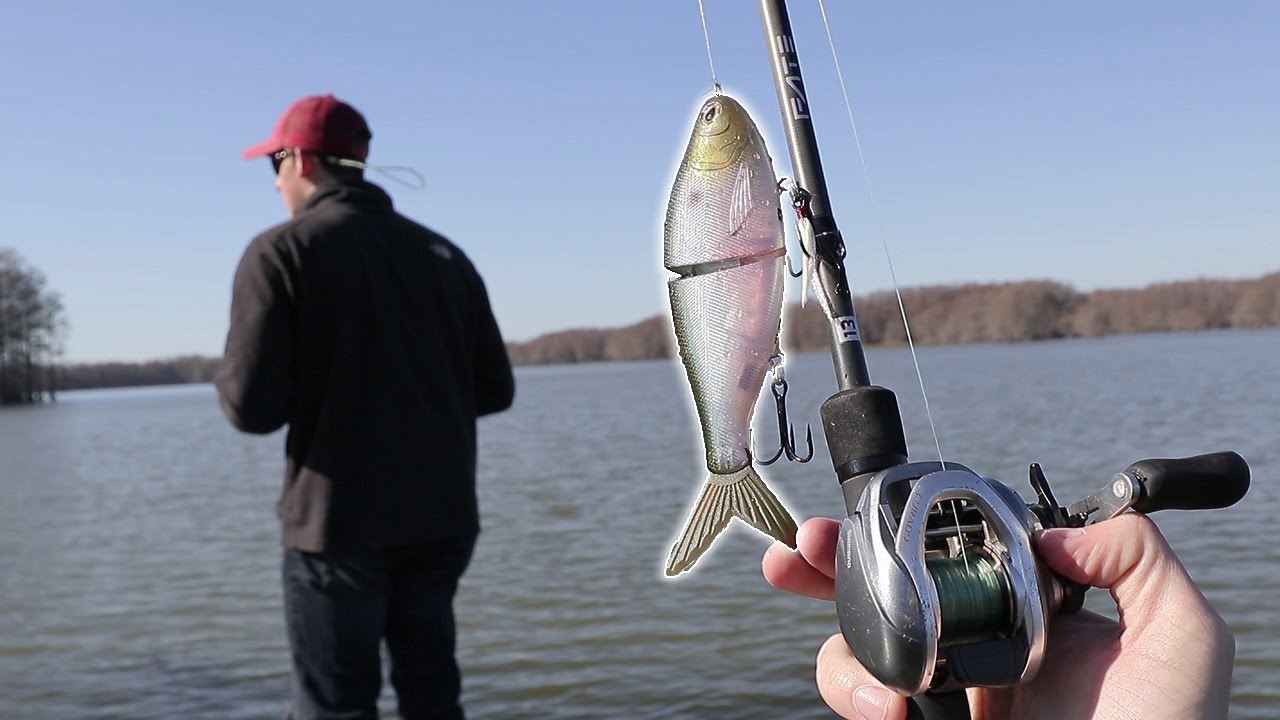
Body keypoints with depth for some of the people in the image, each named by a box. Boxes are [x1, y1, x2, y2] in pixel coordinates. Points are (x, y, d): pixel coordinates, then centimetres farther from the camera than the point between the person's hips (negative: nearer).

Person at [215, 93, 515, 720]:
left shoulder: (282, 251, -6)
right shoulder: (443, 254, 8)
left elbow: (252, 407, -13)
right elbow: (494, 391, 10)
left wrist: (232, 383, 8)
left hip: (339, 523, -5)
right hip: (441, 519, 5)